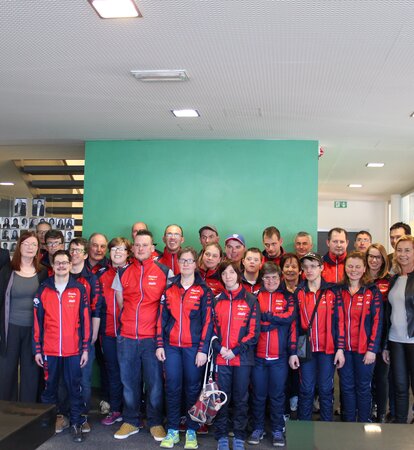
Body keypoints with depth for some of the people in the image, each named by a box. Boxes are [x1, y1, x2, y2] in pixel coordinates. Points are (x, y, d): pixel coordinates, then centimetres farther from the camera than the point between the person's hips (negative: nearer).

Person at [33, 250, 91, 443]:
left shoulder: (79, 289, 0)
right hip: (49, 350, 1)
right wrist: (37, 349, 2)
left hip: (73, 350, -1)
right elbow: (37, 321, 4)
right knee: (49, 387, 12)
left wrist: (85, 348, -2)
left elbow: (85, 320, 1)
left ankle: (76, 423, 16)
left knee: (75, 387, 6)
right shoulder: (43, 290, 3)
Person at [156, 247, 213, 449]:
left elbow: (208, 321, -5)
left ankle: (191, 431, 18)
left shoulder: (203, 290, -1)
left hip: (193, 347, -2)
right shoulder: (170, 289, 8)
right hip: (171, 346, 2)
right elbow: (162, 319, 8)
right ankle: (172, 430, 17)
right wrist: (159, 345, 2)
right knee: (172, 388, 6)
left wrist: (203, 349, -11)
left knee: (192, 388, 6)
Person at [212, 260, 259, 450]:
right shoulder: (216, 301, 8)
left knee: (241, 398, 6)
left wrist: (236, 351, -12)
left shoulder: (250, 300, 0)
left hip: (242, 358, -2)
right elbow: (212, 329, 8)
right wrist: (219, 349, -9)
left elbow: (254, 331, -4)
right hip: (221, 358, 2)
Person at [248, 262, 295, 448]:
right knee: (258, 394, 8)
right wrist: (277, 320, -12)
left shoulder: (287, 297, 6)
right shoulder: (255, 296, 5)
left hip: (279, 356, 0)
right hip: (258, 354, 0)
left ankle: (278, 430, 19)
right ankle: (257, 429, 21)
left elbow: (290, 317, -12)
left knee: (277, 394, 7)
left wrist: (265, 316, -10)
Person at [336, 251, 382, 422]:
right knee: (347, 387, 10)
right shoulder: (339, 291, 5)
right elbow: (337, 321, 4)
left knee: (363, 387, 9)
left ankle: (363, 424, 22)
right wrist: (339, 348, -2)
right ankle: (349, 423, 23)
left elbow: (377, 322, -6)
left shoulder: (373, 291, -3)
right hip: (344, 348, 2)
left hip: (364, 349, -2)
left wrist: (372, 349, -10)